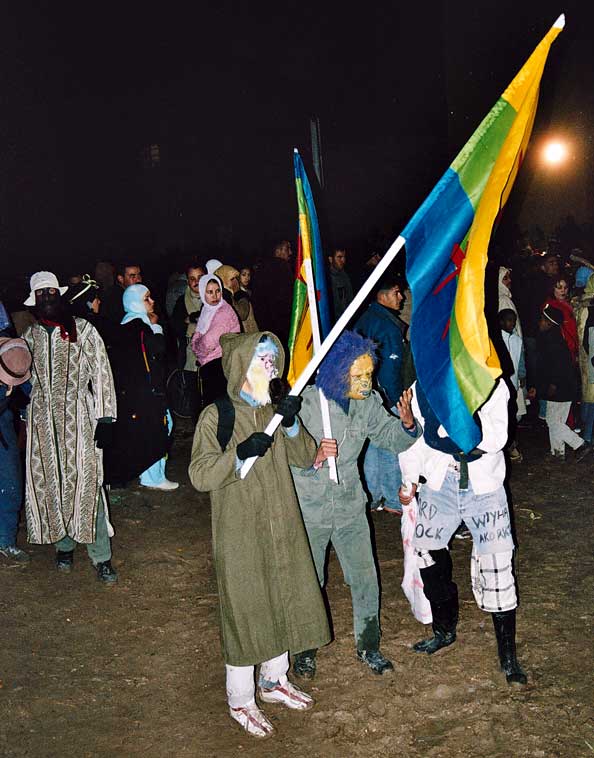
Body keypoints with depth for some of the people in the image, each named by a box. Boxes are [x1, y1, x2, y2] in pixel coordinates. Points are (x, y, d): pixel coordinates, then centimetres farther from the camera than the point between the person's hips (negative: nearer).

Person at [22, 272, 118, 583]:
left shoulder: (83, 329, -1)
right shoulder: (30, 335, 11)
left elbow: (101, 374, -3)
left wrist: (105, 418, -7)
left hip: (78, 416, -4)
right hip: (42, 420, 4)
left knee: (85, 482, -8)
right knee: (49, 482, 6)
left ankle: (101, 557, -2)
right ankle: (63, 545, 24)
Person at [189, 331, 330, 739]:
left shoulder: (275, 411, 6)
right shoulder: (217, 416, -12)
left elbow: (306, 458, -1)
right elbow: (200, 476, -18)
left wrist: (292, 424, -18)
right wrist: (239, 453, -31)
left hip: (281, 526, 6)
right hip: (240, 531, -6)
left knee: (284, 600, 15)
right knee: (245, 608, 3)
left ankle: (274, 680, 37)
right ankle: (241, 699, 21)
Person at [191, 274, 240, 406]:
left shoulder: (224, 312, -14)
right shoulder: (207, 310, 13)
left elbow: (208, 343, -18)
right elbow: (196, 339, 16)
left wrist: (197, 345, 1)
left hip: (220, 365, -9)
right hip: (208, 366, 9)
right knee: (208, 402, 12)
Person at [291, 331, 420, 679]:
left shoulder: (369, 402, -6)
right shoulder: (305, 403, -20)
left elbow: (391, 438, 0)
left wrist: (407, 424, -22)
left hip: (350, 507, 3)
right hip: (308, 510, -3)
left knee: (365, 578, 9)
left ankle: (369, 645, 30)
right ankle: (305, 650, 33)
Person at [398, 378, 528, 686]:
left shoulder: (493, 386, -12)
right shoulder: (421, 389, -2)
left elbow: (494, 441, -22)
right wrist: (409, 479, 17)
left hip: (484, 489, -3)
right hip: (439, 485, 4)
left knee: (496, 572, -4)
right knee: (430, 558, 11)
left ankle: (508, 655, 14)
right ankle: (444, 631, 37)